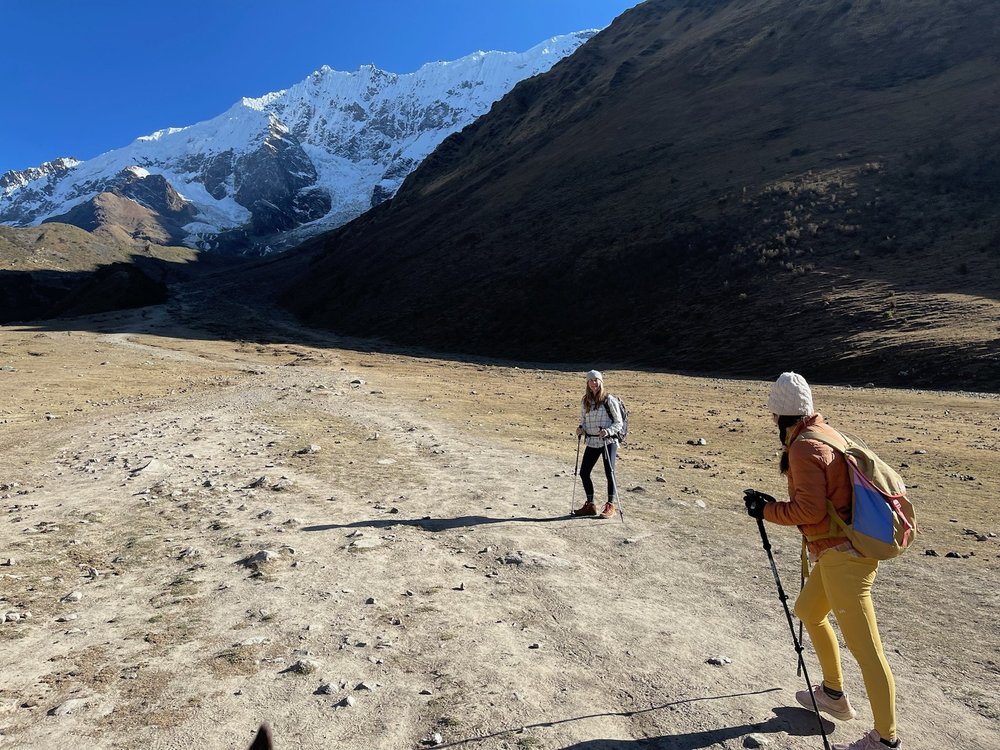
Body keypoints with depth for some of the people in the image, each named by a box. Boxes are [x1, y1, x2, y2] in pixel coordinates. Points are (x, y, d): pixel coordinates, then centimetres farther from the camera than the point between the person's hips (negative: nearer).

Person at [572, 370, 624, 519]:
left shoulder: (609, 400, -7)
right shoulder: (585, 401, 8)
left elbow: (619, 422, -5)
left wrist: (608, 431, -23)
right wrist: (581, 428, -5)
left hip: (609, 441, -5)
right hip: (592, 442, 5)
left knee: (609, 472, -5)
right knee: (584, 472, 5)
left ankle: (610, 506, 10)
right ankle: (590, 505, 20)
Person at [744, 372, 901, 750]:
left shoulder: (804, 447, -19)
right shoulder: (827, 433, 9)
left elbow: (810, 509, -22)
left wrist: (766, 510, -9)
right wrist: (775, 505, 14)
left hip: (843, 555, -11)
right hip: (845, 548, 11)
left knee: (863, 646, -1)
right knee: (808, 609, 23)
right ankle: (833, 694, 37)